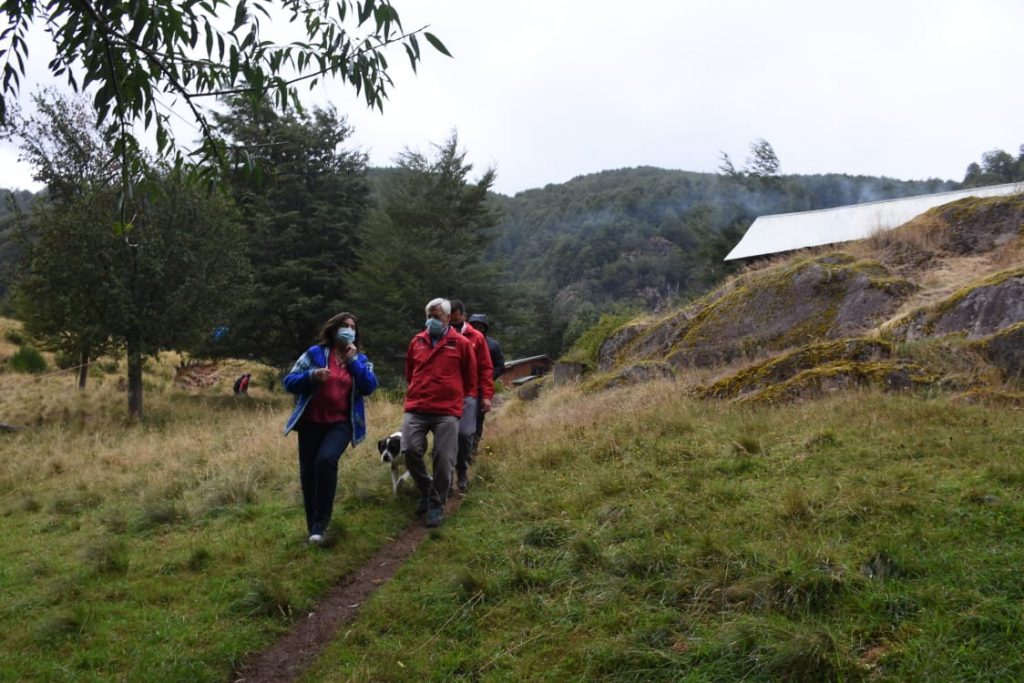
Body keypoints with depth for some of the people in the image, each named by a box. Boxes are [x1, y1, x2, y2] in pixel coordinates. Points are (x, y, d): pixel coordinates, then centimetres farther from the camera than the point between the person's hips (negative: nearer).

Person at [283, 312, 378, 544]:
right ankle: (312, 527, 20)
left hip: (341, 423, -1)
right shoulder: (315, 353, 4)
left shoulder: (360, 359, 11)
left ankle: (320, 524, -17)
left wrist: (353, 360, -11)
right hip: (311, 422, 1)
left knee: (326, 460, -26)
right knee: (308, 471, 2)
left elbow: (369, 387, -5)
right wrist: (312, 376, -19)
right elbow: (289, 381, -1)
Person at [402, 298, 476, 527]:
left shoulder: (461, 343, 4)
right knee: (410, 450, -12)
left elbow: (470, 376, 13)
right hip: (416, 409, 2)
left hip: (447, 411, -2)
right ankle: (426, 489, 14)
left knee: (443, 459, -4)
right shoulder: (417, 342, 12)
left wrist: (465, 399, 17)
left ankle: (436, 505, 13)